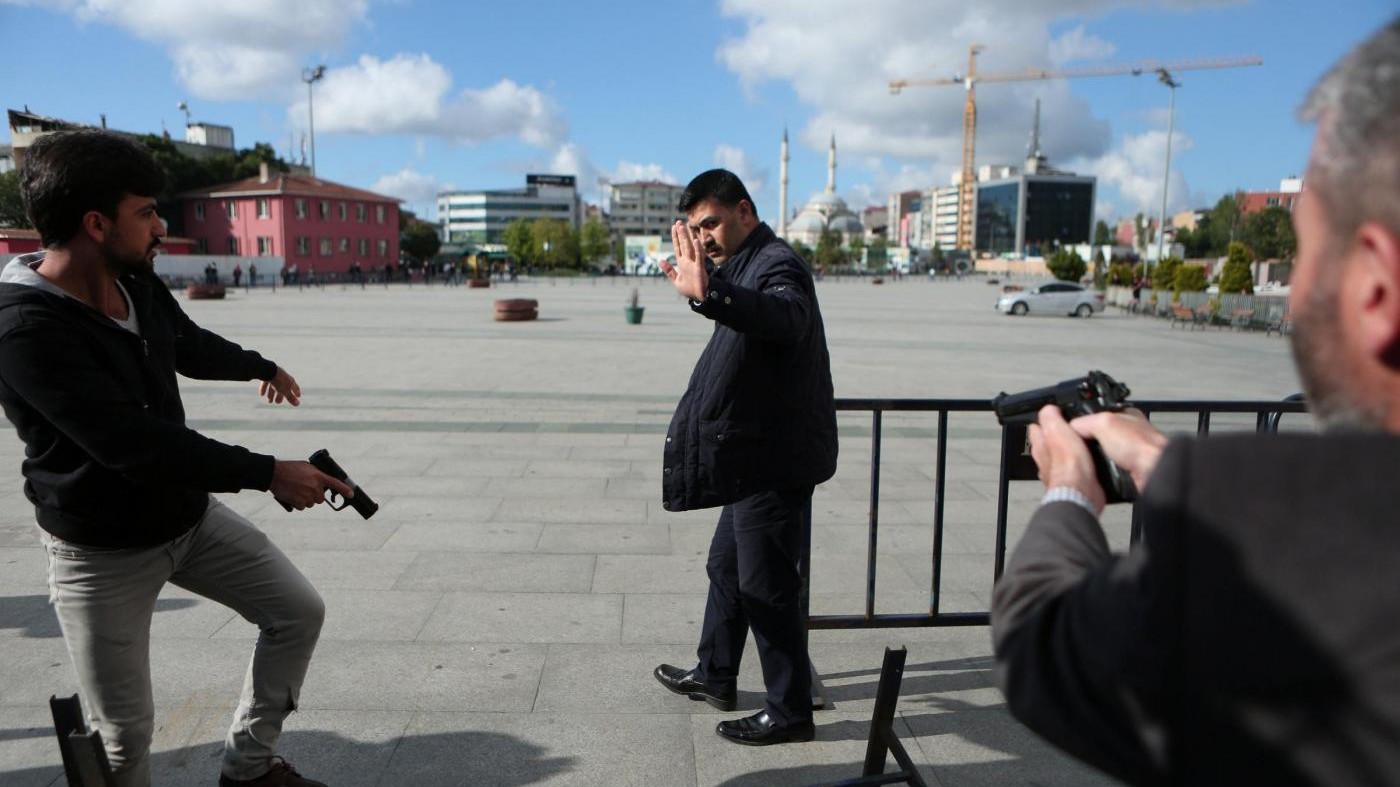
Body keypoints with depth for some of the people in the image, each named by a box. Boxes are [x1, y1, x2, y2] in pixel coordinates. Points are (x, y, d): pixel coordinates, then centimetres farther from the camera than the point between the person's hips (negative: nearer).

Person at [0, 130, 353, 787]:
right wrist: (269, 474, -29)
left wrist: (259, 366, 37)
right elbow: (133, 444, -32)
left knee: (298, 611, 6)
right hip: (103, 552, -7)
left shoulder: (135, 283, -3)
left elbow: (190, 345, 19)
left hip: (189, 513, 7)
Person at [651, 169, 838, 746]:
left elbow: (785, 316, -44)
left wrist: (708, 295, -59)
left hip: (774, 459, -11)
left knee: (766, 587, -1)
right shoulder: (742, 266, 15)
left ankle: (790, 712, 14)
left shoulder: (778, 264, -18)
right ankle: (714, 676, 38)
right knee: (726, 567, 21)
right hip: (753, 456, 11)